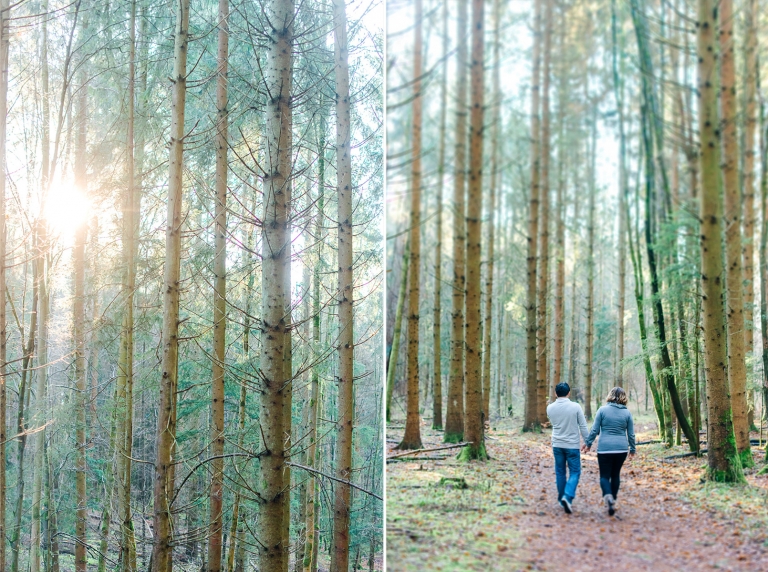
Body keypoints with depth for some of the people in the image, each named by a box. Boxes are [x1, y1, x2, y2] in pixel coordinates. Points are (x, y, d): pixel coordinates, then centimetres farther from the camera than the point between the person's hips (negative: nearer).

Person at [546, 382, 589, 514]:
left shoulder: (550, 408, -2)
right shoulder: (575, 407, -11)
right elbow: (583, 426, -6)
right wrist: (587, 441, 5)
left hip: (557, 445, 3)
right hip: (572, 445, -3)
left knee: (560, 472, 14)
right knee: (575, 472, 4)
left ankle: (562, 499, 19)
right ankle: (568, 496, -15)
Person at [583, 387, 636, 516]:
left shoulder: (603, 410, -4)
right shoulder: (627, 413, 4)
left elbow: (594, 430, -3)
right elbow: (631, 434, 9)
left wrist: (588, 443, 9)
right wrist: (632, 449, 21)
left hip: (604, 448, -3)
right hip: (621, 449, 3)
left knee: (604, 476, 2)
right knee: (616, 474, 16)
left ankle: (608, 496, -24)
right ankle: (613, 500, 21)